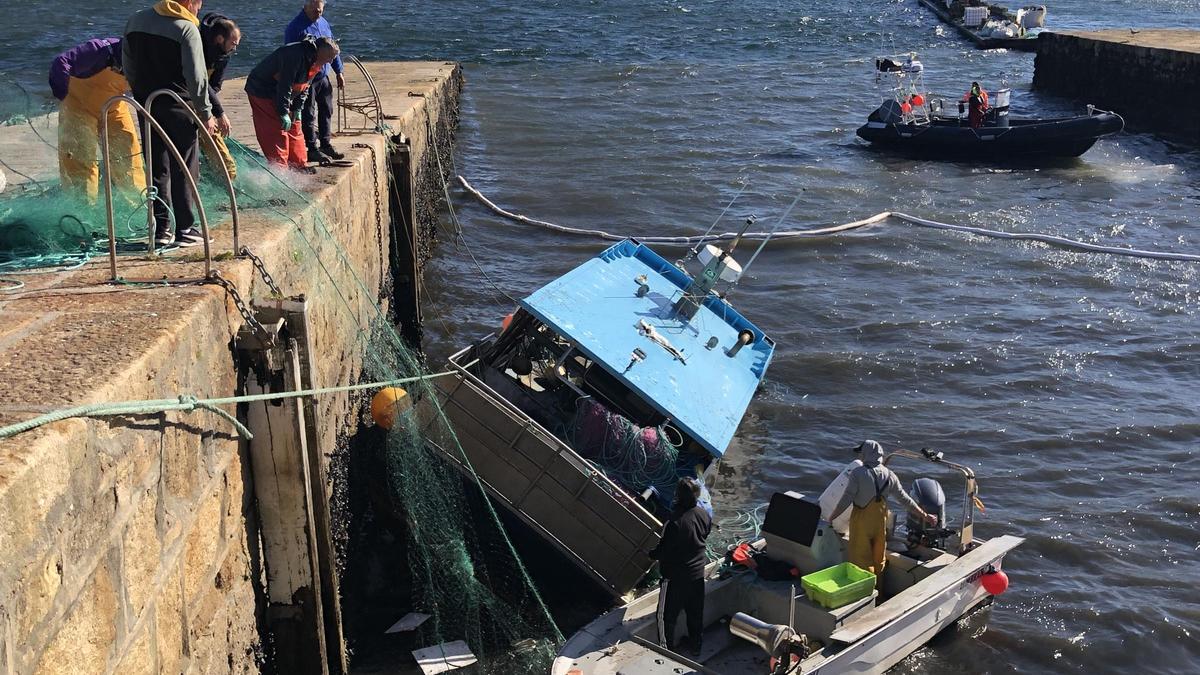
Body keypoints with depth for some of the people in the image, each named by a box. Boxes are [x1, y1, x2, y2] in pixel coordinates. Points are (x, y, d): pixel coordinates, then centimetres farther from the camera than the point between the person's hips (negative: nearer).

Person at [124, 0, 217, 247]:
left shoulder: (136, 21, 10)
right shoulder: (186, 28, -11)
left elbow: (128, 67, 14)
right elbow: (196, 76, -15)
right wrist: (205, 113, -9)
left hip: (146, 105, 6)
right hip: (178, 107, -6)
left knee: (157, 169, 11)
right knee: (185, 171, 2)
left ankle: (160, 228, 12)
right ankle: (185, 229, 4)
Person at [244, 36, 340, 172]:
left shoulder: (314, 61, 2)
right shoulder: (296, 55, -30)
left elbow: (304, 87, 9)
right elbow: (284, 85, -30)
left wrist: (297, 109, 3)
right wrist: (284, 113, -27)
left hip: (280, 95, 10)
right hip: (262, 92, -10)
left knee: (294, 128, 12)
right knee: (277, 132, -13)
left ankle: (300, 165, 20)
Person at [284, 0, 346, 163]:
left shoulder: (324, 23, 9)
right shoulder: (295, 27, -13)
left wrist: (339, 73, 16)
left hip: (323, 78, 7)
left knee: (326, 112, 13)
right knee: (309, 115, 0)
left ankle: (326, 144, 25)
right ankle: (312, 149, 7)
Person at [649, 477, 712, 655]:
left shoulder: (675, 522, -31)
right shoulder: (704, 515, -10)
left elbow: (662, 552, -23)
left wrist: (650, 554, -2)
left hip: (675, 577, -6)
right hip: (697, 573, 6)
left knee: (667, 616, 11)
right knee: (695, 612, 23)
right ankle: (696, 645, 38)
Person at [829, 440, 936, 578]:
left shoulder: (858, 473, -17)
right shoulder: (889, 475, -3)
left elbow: (847, 499, -18)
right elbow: (905, 499, 2)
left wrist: (832, 517, -8)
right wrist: (924, 515, 12)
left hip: (861, 521, -4)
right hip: (880, 521, 4)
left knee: (862, 558, 6)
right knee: (879, 559, 19)